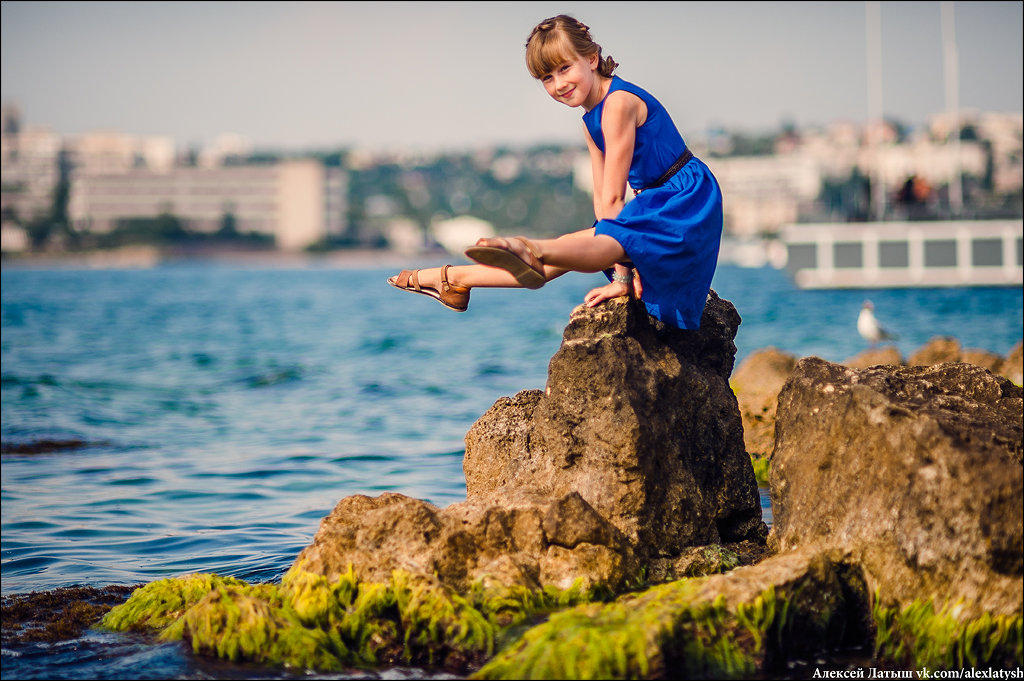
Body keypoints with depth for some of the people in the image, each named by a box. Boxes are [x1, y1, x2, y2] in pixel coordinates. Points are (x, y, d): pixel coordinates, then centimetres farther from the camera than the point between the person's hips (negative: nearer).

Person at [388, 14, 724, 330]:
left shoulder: (619, 101, -16)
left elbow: (613, 197, -17)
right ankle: (453, 280, 12)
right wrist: (620, 268, -5)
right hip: (655, 208, 8)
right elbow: (602, 198, 6)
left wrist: (621, 274, -16)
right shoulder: (591, 123, 15)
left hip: (688, 203, -8)